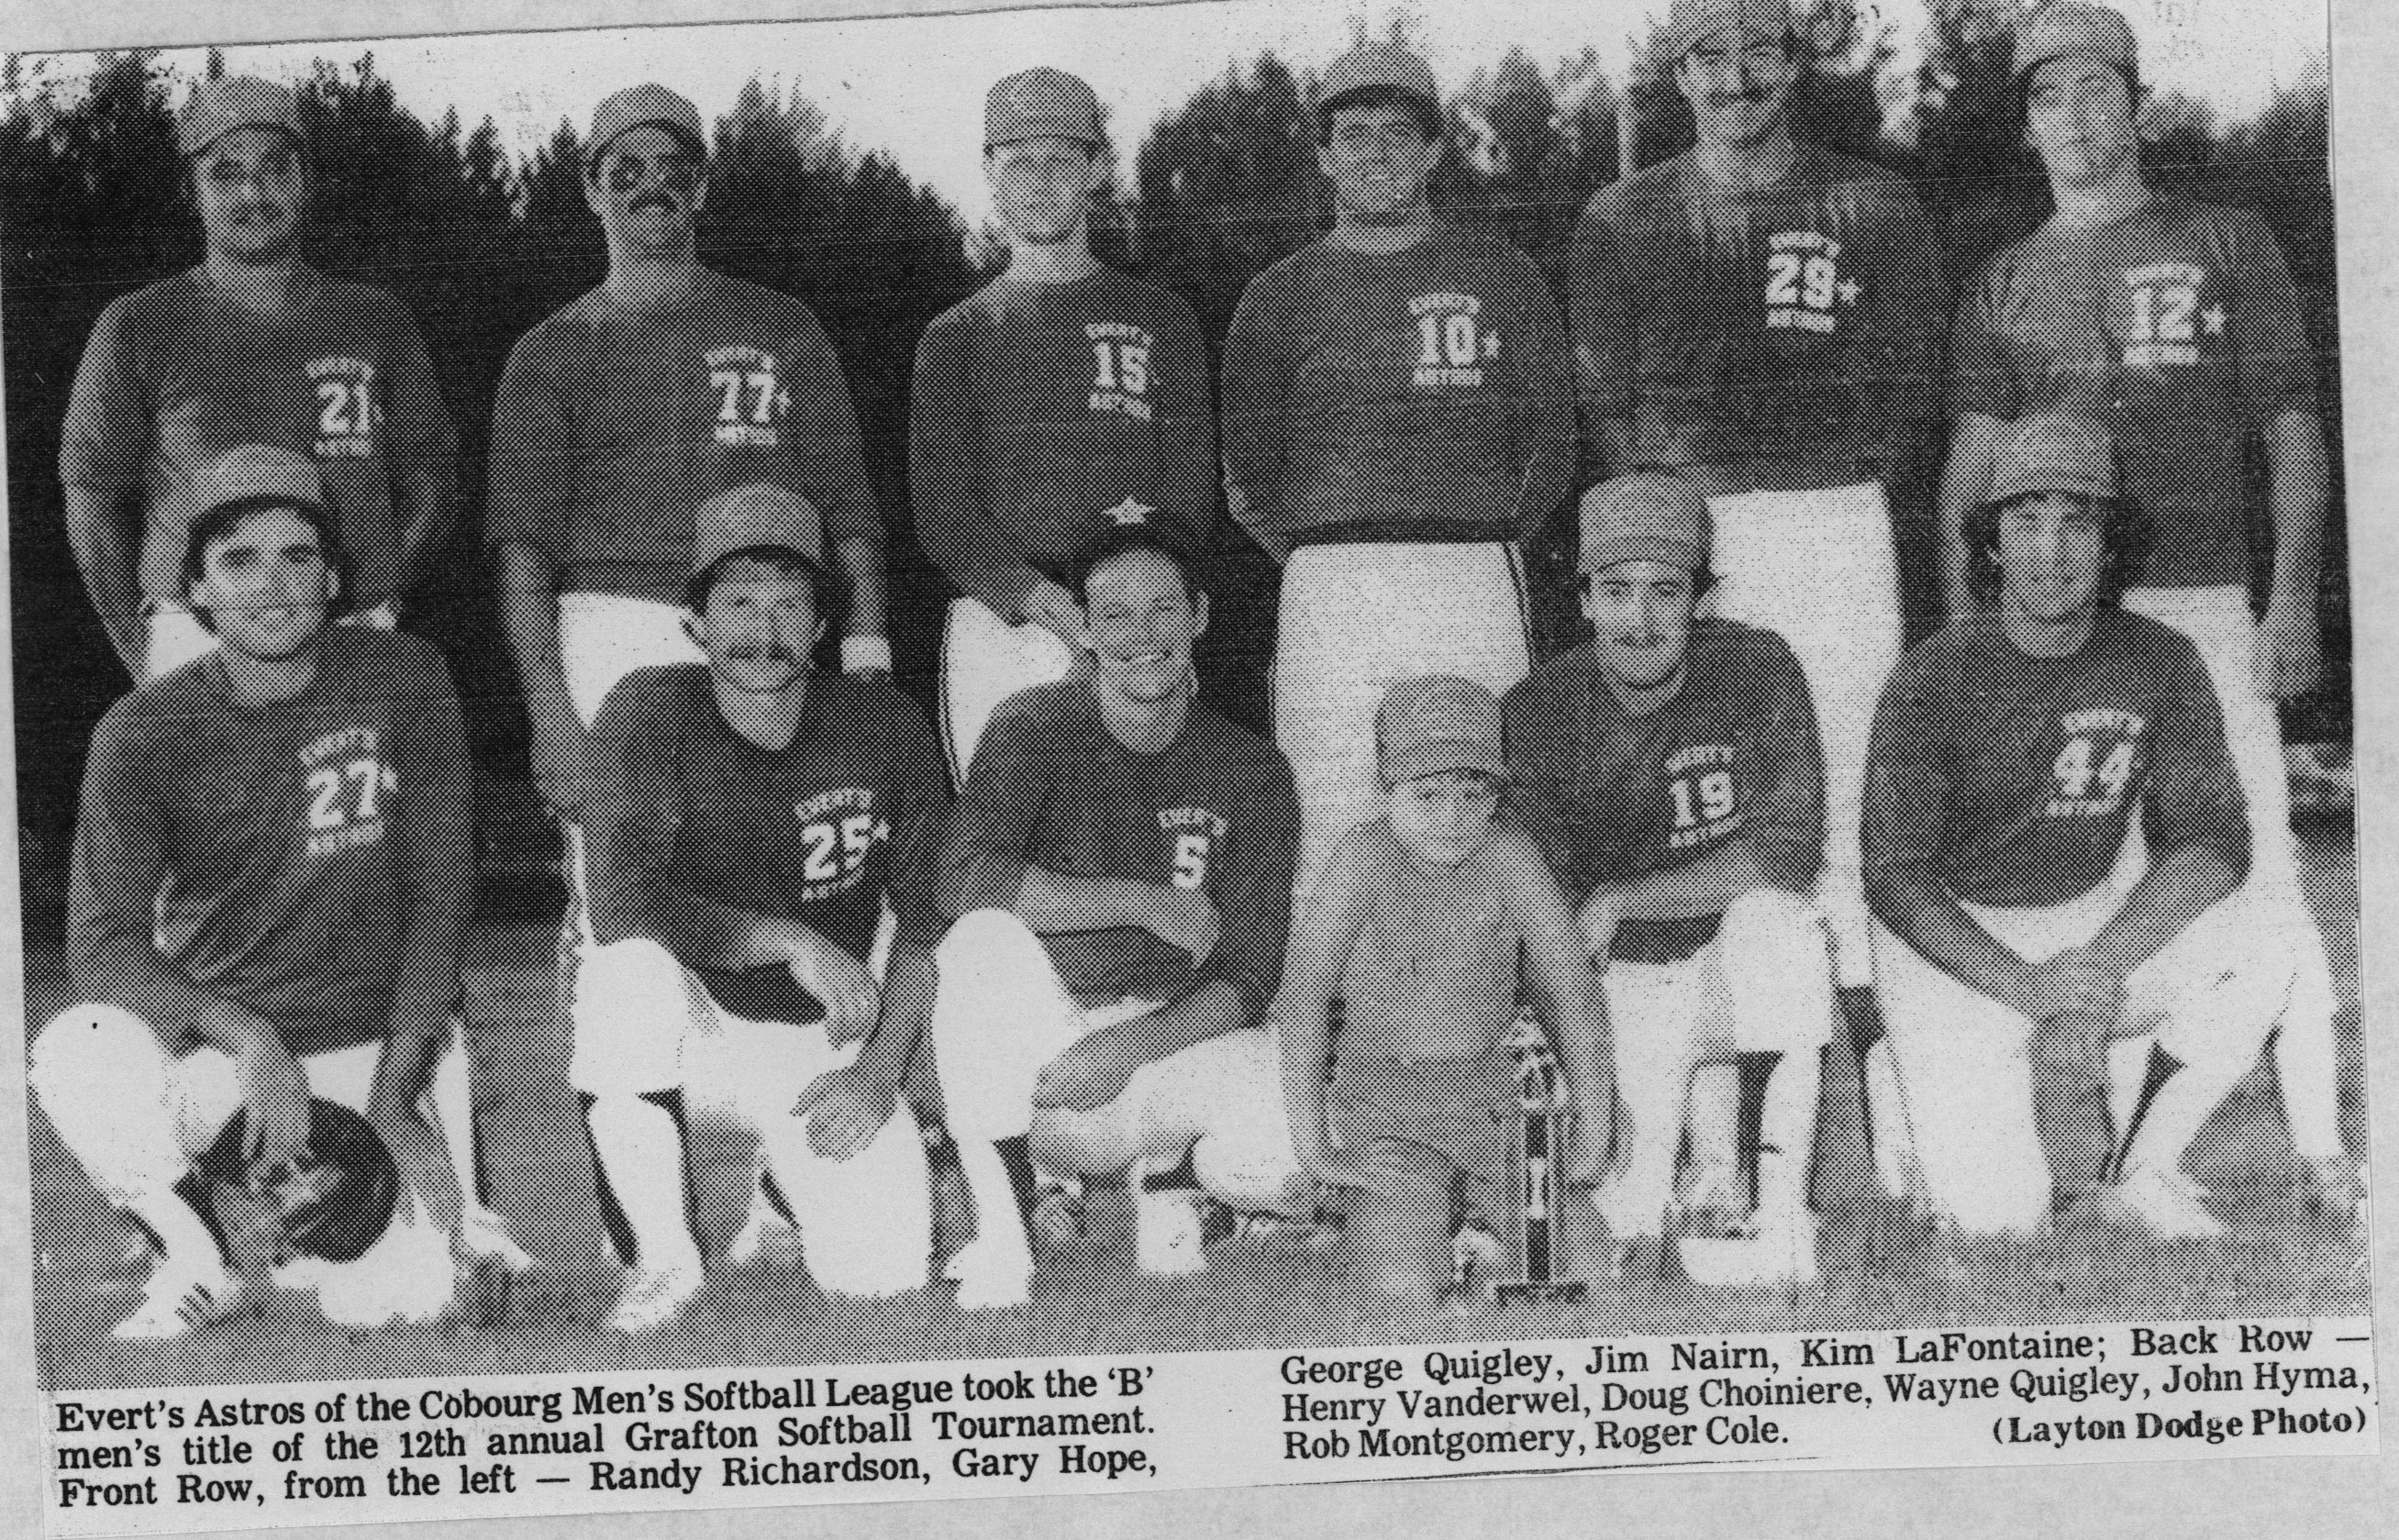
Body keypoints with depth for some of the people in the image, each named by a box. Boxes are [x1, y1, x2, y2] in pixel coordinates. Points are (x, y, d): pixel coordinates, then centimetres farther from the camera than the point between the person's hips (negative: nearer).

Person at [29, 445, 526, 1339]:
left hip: (386, 1039, 0)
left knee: (401, 1307, -18)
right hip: (216, 1044, 0)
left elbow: (439, 894, -5)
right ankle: (194, 1261, -4)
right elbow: (103, 945, -15)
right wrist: (249, 1037, -31)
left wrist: (394, 1088, -14)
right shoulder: (143, 735, -7)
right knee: (75, 1055, -32)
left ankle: (443, 1227, 21)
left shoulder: (402, 683, -5)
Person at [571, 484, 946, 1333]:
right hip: (693, 1029, -2)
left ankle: (792, 1180, 24)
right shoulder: (650, 711, -12)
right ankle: (660, 1256, -17)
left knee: (885, 1275, -15)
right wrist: (792, 942, -30)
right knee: (626, 966, -36)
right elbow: (620, 904, -25)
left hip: (821, 1040, 2)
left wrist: (878, 1071, -10)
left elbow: (927, 913, 1)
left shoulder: (884, 726, -4)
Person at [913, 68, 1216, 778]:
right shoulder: (955, 337, 16)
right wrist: (1048, 604, -15)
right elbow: (941, 513, 4)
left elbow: (1188, 504, 7)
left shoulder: (1161, 321, 16)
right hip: (995, 632, 0)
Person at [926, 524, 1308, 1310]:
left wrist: (1126, 1049, -21)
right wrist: (1147, 903, -23)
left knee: (1303, 1169, -28)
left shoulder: (1251, 771, 1)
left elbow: (1246, 981, -4)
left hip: (1172, 1041, 1)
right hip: (1037, 1046, -1)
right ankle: (1001, 1236, -20)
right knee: (984, 940, -34)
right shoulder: (1035, 730, -4)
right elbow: (963, 880, -23)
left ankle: (1166, 1164, 10)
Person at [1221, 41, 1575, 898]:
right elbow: (1246, 480, 13)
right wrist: (1323, 567, 6)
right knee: (1327, 839, -5)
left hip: (1477, 590, 0)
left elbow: (1551, 448, 11)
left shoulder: (1500, 278, 13)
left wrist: (1485, 554, 6)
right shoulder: (1281, 296, 14)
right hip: (1327, 594, 0)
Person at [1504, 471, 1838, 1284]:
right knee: (1628, 1220, -25)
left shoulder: (1757, 670, -9)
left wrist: (1621, 898, -21)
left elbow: (1789, 854, -16)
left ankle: (1782, 1217, -30)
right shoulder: (1538, 712, -8)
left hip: (1739, 971, 1)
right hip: (1621, 983, -1)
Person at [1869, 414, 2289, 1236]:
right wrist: (2023, 985, -30)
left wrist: (2099, 965, -28)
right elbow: (1895, 875, -16)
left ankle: (2137, 1163, -4)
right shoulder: (1934, 678, -14)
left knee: (2257, 959, -26)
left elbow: (2213, 842, -12)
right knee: (1998, 1214, -16)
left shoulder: (2159, 662, -6)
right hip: (1956, 944, -3)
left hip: (2102, 915, 3)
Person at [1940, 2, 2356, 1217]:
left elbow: (2292, 432, 5)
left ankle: (2324, 1150, -5)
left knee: (2260, 866, -7)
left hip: (2205, 601, -2)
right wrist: (1961, 624, -2)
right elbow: (1970, 464, 10)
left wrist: (2294, 599, -5)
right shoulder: (2003, 285, 16)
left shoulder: (2227, 244, 11)